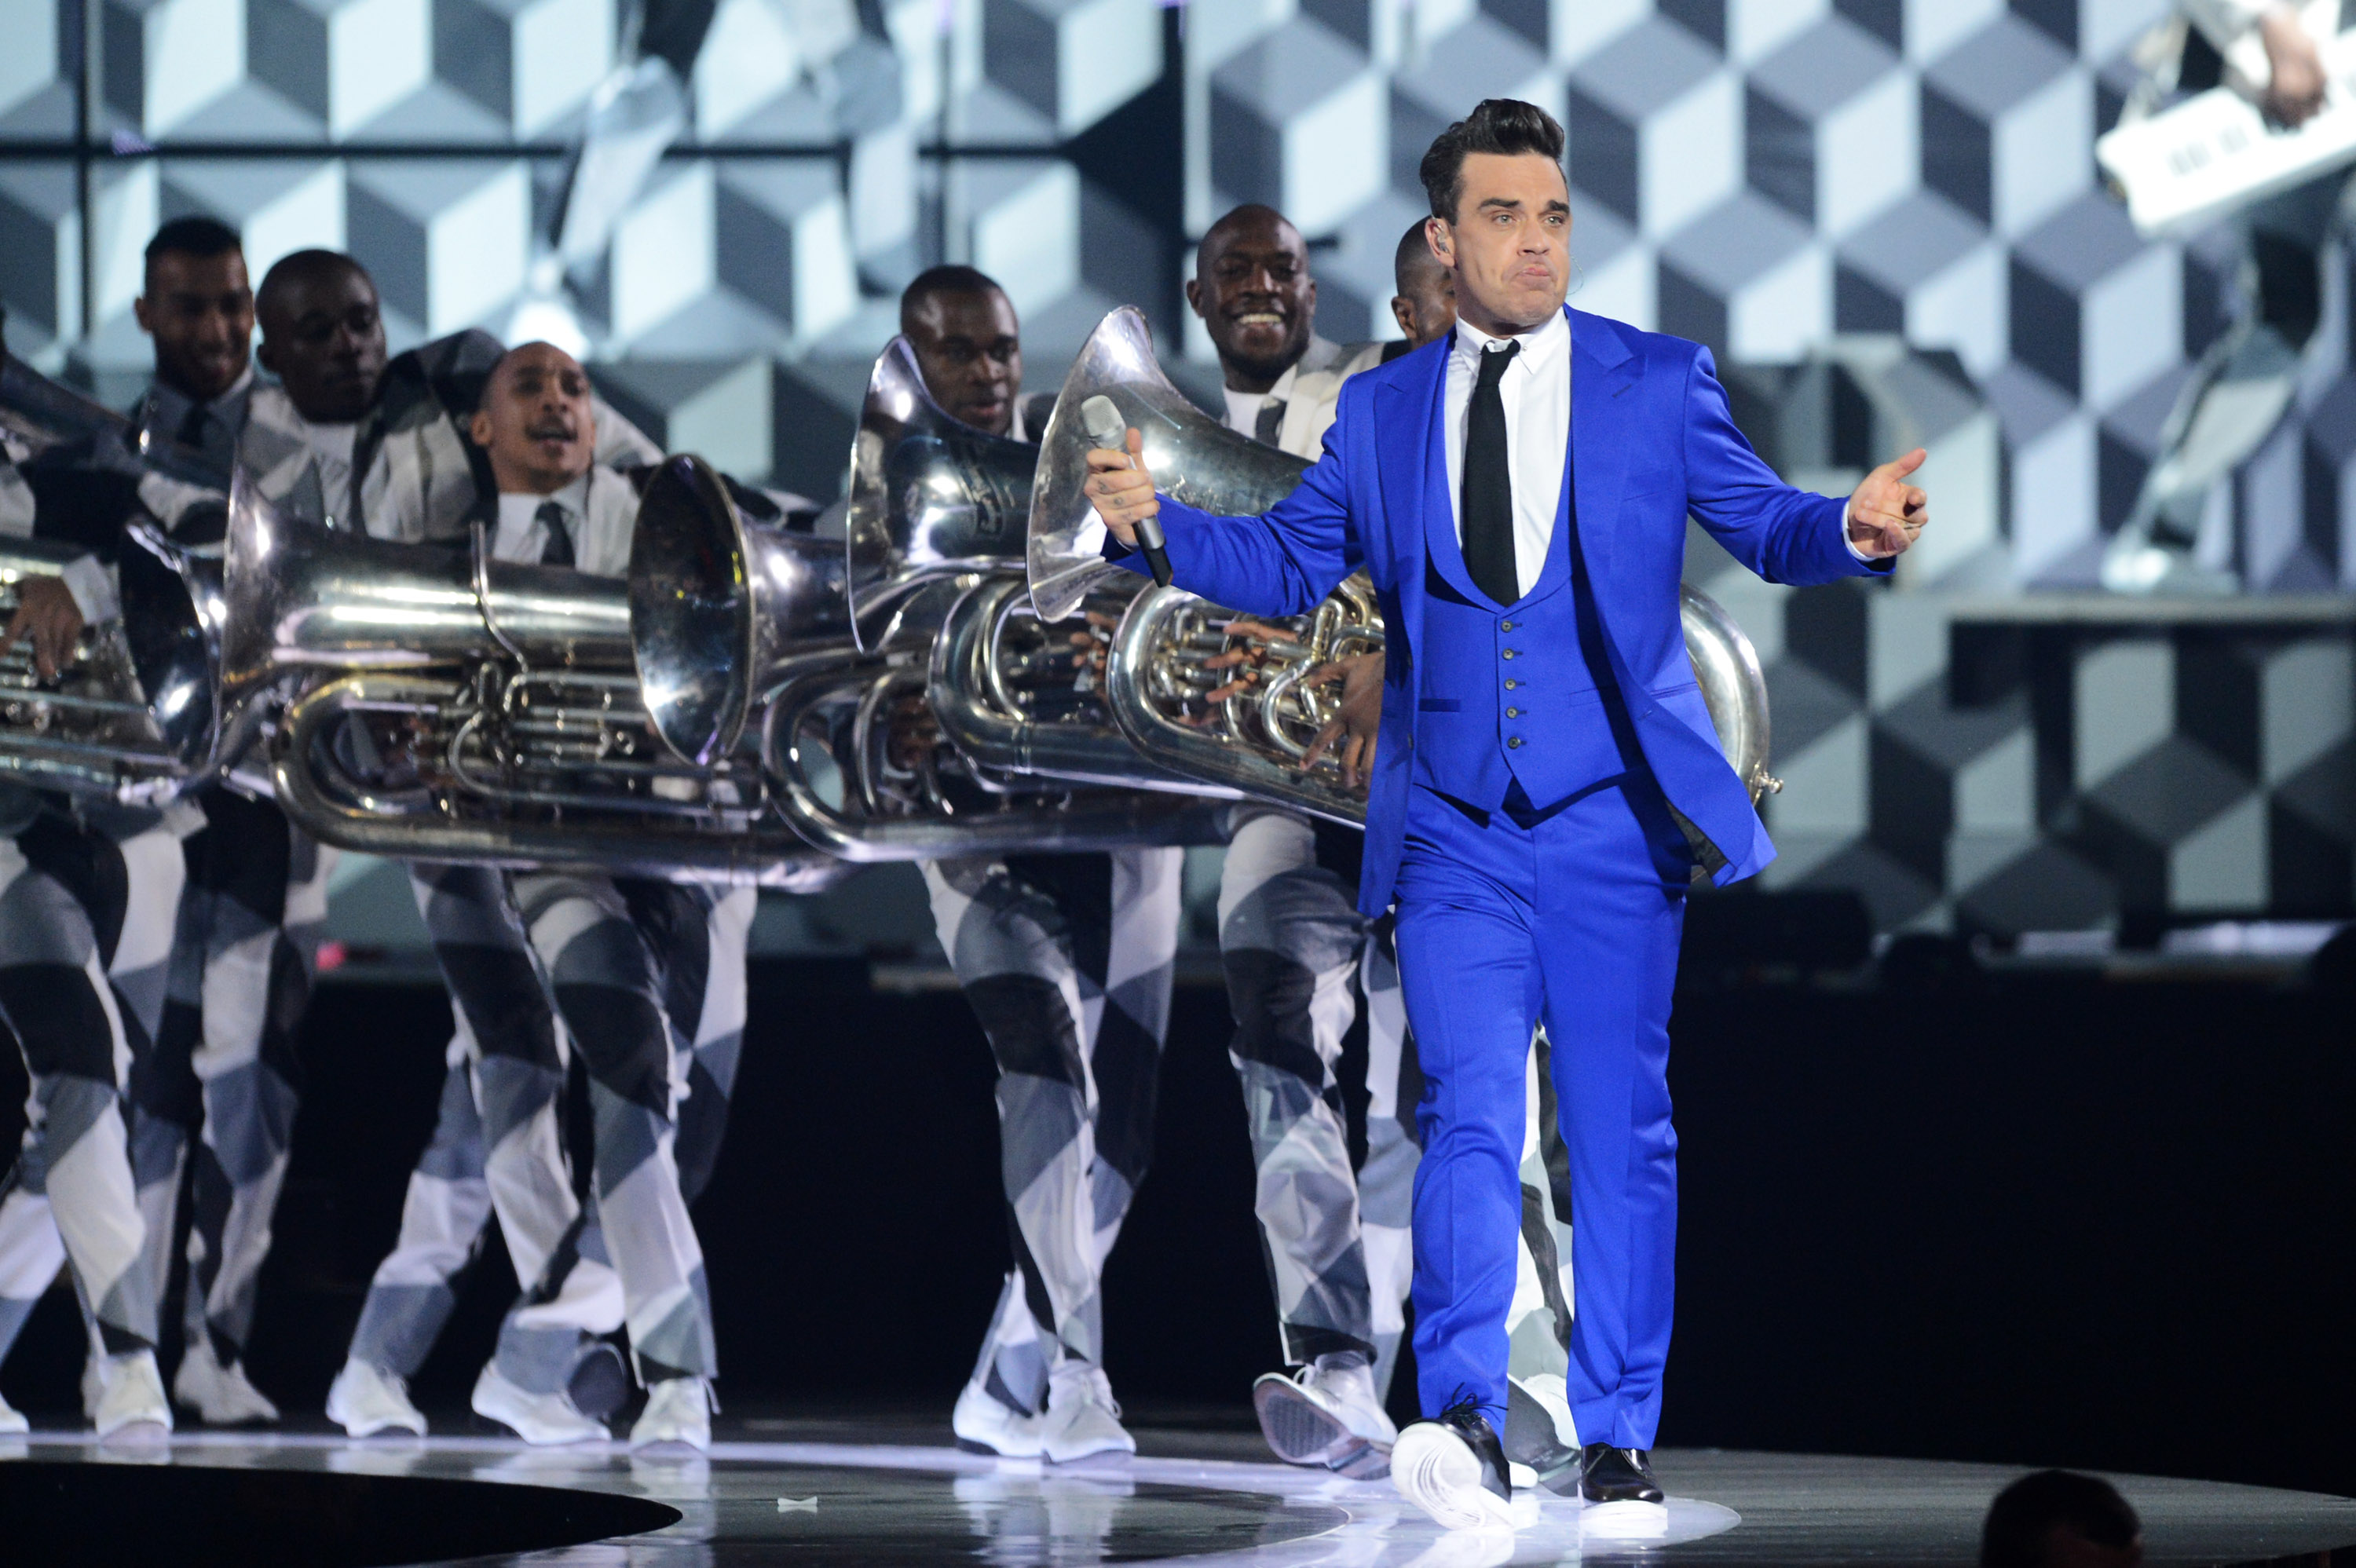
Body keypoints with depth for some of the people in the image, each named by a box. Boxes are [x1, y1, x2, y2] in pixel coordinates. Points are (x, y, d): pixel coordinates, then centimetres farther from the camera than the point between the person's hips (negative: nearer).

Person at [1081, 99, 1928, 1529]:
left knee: (1622, 1132, 4)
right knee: (1469, 1116, -12)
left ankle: (1619, 1445, 11)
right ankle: (1467, 1426, -23)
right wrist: (1157, 522, -7)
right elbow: (1291, 563, 10)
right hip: (1454, 830, 1)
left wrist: (1849, 529, -23)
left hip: (1614, 820, 0)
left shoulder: (1658, 383, 4)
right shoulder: (1383, 410, 9)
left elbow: (1763, 521, -1)